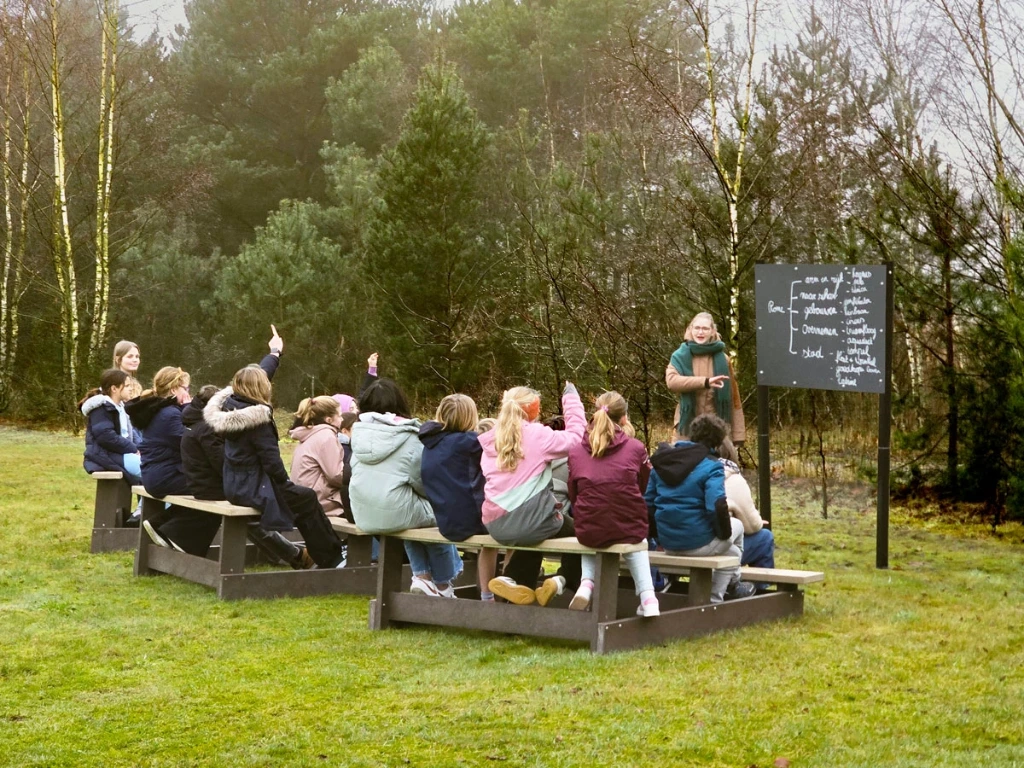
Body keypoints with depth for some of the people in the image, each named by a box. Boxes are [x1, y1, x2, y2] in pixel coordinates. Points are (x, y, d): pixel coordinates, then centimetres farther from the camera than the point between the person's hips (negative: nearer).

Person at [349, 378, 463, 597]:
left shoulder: (358, 433, 2)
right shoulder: (408, 436, -11)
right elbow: (424, 484, -6)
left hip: (363, 516, 5)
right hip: (395, 514, -5)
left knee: (418, 506, 31)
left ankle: (422, 576, 26)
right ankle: (443, 585, 30)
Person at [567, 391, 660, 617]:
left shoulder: (576, 452, 0)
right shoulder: (635, 448, -4)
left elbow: (573, 496, 10)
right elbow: (647, 490, 9)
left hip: (587, 530, 1)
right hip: (627, 528, -1)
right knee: (634, 542, 35)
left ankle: (587, 583, 16)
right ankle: (647, 597, 21)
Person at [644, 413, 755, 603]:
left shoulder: (662, 461, 7)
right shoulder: (711, 466, -13)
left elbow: (649, 502, 10)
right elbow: (717, 507, -25)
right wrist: (725, 533, -7)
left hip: (667, 543, 6)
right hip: (698, 542, -6)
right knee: (736, 525, 28)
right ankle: (732, 585, 43)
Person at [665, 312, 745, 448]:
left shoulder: (721, 359, 6)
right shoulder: (680, 356, 4)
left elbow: (734, 399, 4)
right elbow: (671, 381, -17)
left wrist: (738, 433, -3)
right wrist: (705, 382, -28)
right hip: (688, 427, -1)